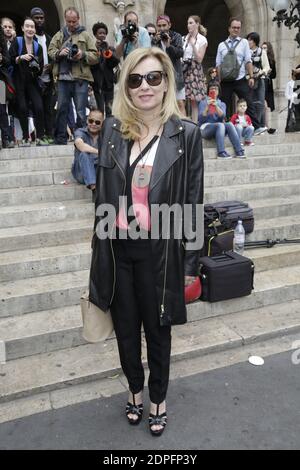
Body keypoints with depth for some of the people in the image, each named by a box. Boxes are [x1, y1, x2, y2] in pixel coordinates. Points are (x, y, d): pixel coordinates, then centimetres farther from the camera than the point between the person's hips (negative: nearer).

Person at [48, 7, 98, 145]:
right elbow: (50, 51, 13)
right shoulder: (59, 35, 17)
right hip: (63, 77, 3)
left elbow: (95, 56, 4)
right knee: (62, 108, 4)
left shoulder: (85, 35, 10)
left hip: (80, 78, -2)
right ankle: (60, 138, 11)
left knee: (81, 110, -2)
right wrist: (59, 53, -7)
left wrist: (83, 54, -14)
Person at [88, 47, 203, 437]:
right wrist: (100, 247, 7)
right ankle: (135, 389, 46)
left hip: (159, 251, -3)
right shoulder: (112, 129, 2)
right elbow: (102, 192, 6)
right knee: (125, 327, 18)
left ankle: (158, 398, 42)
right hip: (117, 249, 3)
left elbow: (193, 202, -5)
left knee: (157, 329, 15)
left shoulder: (186, 134, -7)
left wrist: (191, 262, -4)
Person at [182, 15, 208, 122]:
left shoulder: (202, 39, 2)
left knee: (194, 101, -3)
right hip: (183, 69, 4)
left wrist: (193, 44, -11)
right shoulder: (184, 38, 14)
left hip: (194, 70, -4)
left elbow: (199, 59, -6)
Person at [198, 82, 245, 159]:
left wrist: (216, 106, -17)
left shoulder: (222, 104, 18)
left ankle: (239, 151, -36)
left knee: (229, 124, -28)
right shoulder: (203, 102, 10)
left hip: (219, 127, 3)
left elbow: (222, 116, -4)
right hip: (205, 128, -3)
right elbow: (201, 119, -6)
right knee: (220, 125, -34)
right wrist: (207, 106, -16)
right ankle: (221, 152, -44)